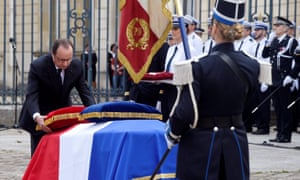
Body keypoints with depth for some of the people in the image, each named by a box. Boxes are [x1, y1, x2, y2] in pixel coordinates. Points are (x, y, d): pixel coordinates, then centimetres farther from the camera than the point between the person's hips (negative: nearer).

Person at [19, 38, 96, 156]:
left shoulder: (77, 66, -12)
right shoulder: (37, 66, -24)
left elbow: (84, 91, -7)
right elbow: (31, 96, -29)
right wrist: (36, 117, -48)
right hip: (41, 116, -3)